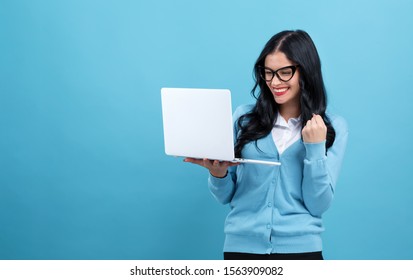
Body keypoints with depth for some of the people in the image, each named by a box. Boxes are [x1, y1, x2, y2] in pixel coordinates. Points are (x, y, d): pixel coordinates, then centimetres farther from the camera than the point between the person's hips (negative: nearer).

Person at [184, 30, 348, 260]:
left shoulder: (334, 127, 0)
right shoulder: (244, 118, 2)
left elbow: (318, 205, -5)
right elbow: (226, 196, 6)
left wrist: (315, 148, -15)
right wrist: (218, 175, -14)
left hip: (300, 247, -1)